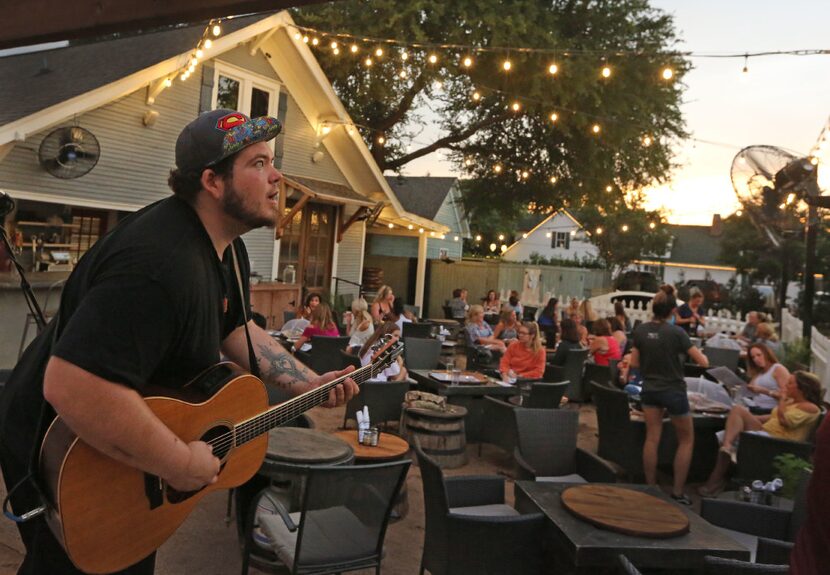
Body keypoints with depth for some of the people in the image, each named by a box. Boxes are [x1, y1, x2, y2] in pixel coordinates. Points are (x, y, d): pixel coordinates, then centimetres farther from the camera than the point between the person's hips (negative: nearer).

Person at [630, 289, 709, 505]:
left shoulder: (640, 330, -6)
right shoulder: (676, 332, -17)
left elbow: (634, 363, 3)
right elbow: (703, 362, -13)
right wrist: (701, 355, 9)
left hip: (650, 390, 4)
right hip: (674, 391, -4)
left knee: (652, 439, 10)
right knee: (686, 440, 11)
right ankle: (677, 492, 11)